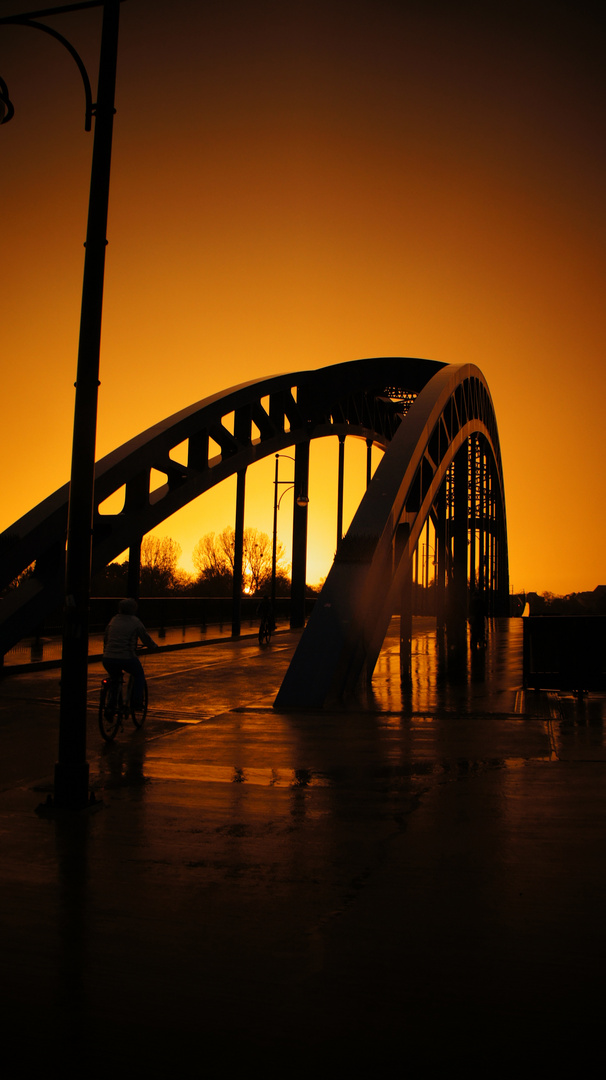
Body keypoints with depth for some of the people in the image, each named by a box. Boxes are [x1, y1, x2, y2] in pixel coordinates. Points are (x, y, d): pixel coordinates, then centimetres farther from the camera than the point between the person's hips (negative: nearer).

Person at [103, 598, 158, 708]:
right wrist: (154, 646, 28)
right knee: (139, 675, 23)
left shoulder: (113, 620, 14)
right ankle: (137, 702, 18)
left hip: (108, 659, 4)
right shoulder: (135, 621, 1)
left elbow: (105, 639, 24)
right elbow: (146, 638, 8)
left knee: (114, 678, 31)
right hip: (126, 657, -4)